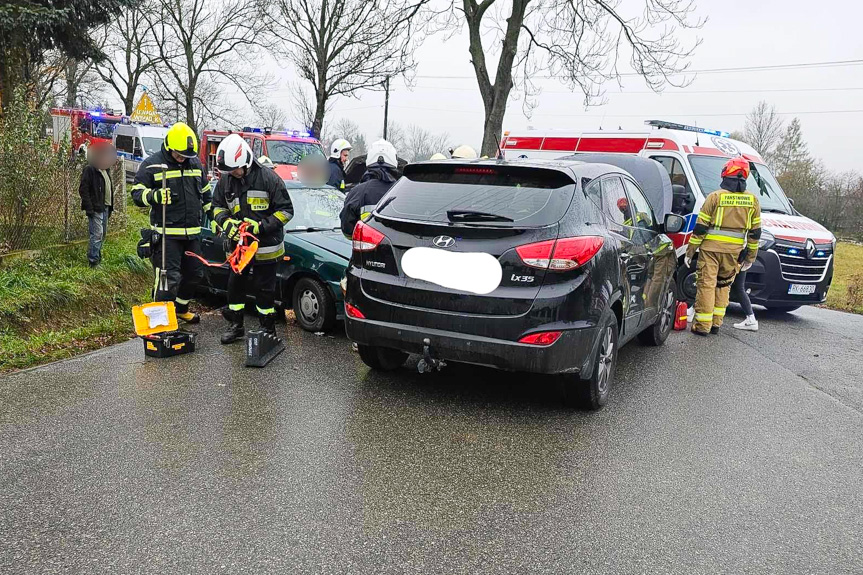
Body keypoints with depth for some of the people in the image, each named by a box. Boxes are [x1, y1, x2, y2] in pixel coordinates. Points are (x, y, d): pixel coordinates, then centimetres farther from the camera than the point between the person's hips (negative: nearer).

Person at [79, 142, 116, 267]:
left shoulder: (106, 170, 16)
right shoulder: (90, 170, -11)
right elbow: (83, 190, -15)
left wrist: (110, 206, 16)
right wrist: (89, 208, -19)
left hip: (105, 207, 9)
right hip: (95, 208, -9)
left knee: (103, 234, 14)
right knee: (97, 234, -9)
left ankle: (97, 256, 26)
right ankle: (93, 261, -3)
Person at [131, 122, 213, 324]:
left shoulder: (196, 163, 12)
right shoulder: (152, 164, -5)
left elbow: (205, 194, 23)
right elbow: (137, 193, -8)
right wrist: (154, 196, -28)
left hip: (192, 232, 6)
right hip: (167, 233, -6)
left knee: (195, 274, 16)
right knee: (169, 278, -11)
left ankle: (180, 308, 37)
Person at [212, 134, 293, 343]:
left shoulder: (268, 177, -14)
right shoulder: (226, 180, 0)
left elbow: (285, 210, -12)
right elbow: (217, 206, 12)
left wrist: (260, 226, -21)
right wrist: (226, 223, -10)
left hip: (266, 246, -5)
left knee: (264, 290, 4)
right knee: (235, 286, 13)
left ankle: (268, 329, 19)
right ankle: (236, 326, 30)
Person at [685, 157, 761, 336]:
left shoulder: (715, 196, -5)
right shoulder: (752, 200, 6)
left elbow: (700, 227, -6)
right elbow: (755, 232, 9)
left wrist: (690, 251, 0)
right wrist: (751, 256, 18)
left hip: (710, 248, -3)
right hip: (734, 251, 4)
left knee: (706, 284, 0)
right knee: (724, 284, 17)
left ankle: (702, 325, 1)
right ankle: (716, 323, 18)